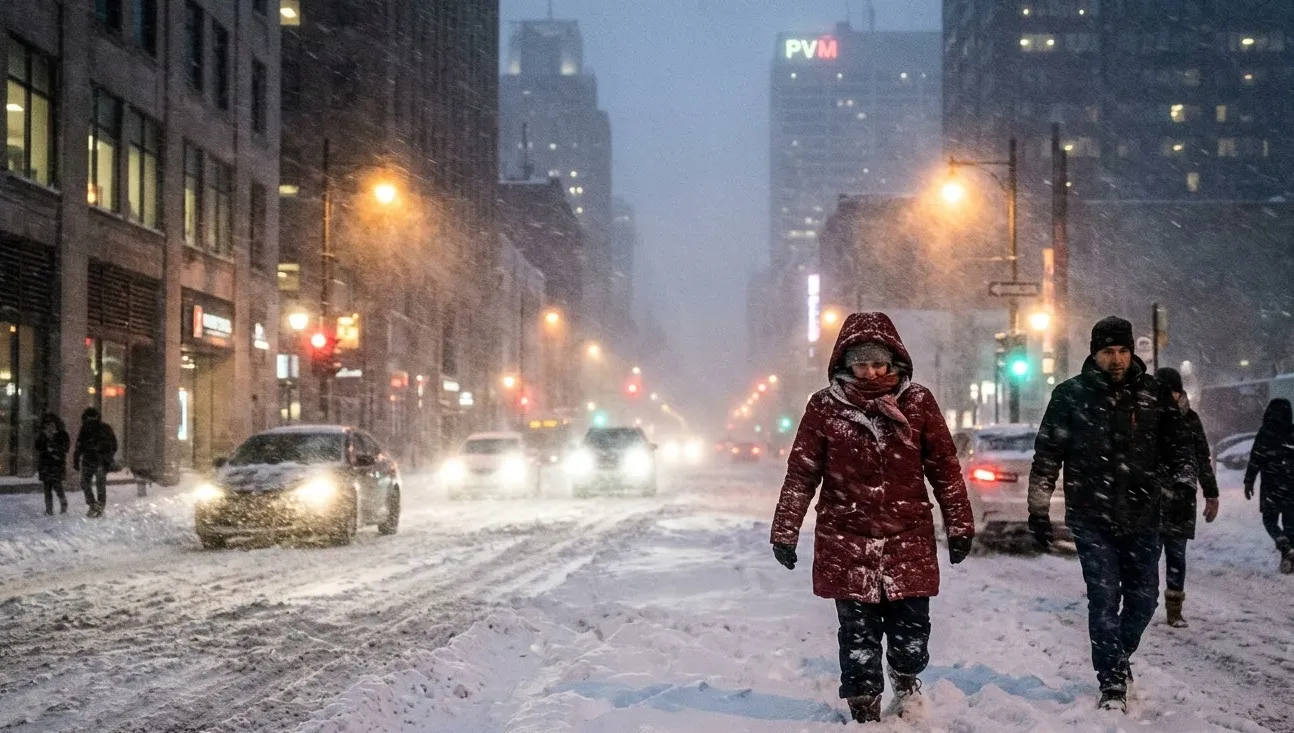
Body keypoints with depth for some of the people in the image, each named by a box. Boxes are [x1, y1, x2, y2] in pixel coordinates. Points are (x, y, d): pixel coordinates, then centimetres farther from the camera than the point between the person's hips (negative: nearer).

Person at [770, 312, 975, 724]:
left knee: (912, 629, 6)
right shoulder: (825, 406, -3)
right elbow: (801, 473, 2)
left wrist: (959, 525, 6)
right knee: (858, 634, 2)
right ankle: (865, 712, 19)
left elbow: (945, 467, 5)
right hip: (847, 542, -1)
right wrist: (785, 532, 2)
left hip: (908, 540, 1)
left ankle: (906, 680, 39)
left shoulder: (918, 402, -1)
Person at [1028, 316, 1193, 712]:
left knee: (1143, 598, 9)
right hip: (1093, 520, -3)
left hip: (1142, 519, 3)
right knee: (1104, 599, -7)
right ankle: (1113, 681, 2)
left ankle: (1116, 657, 35)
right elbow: (1046, 456, 2)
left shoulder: (1154, 395, 3)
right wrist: (1038, 510, 1)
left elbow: (1176, 442, 11)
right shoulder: (1070, 396, -2)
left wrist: (1183, 476, -8)